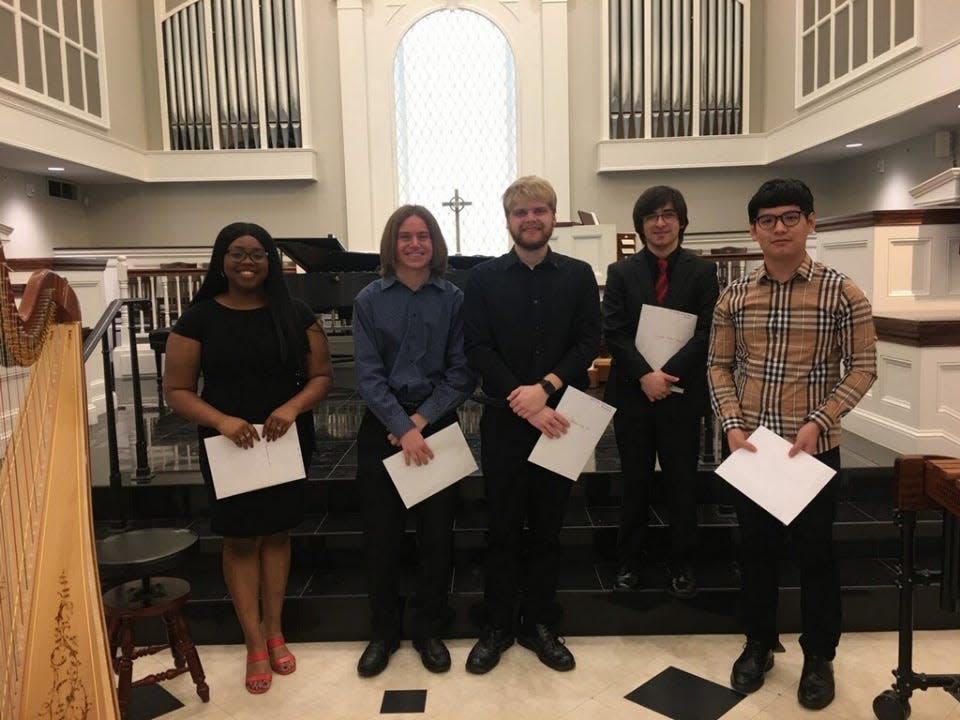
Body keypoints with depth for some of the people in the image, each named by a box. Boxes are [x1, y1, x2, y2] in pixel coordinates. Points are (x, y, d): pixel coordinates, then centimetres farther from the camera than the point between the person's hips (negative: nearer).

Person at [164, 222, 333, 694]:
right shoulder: (198, 318, -4)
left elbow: (321, 375, 1)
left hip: (287, 442, 2)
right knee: (240, 539, 7)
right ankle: (255, 642, 21)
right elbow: (176, 390, -5)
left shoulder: (295, 315, 0)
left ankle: (274, 631, 29)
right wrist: (222, 420, -21)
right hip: (227, 446, -1)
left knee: (277, 533, 13)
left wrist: (293, 407, -19)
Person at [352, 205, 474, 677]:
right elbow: (368, 375, -6)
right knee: (382, 532, 6)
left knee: (437, 530, 6)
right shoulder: (369, 300, 1)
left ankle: (428, 629, 25)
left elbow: (461, 372, -4)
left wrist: (420, 421, -13)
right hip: (382, 426, 0)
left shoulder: (454, 299, 1)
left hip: (437, 423, 0)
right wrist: (401, 429, -16)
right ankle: (383, 631, 25)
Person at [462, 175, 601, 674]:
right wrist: (524, 403, -14)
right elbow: (478, 348, -5)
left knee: (548, 525, 11)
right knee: (503, 526, 8)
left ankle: (539, 623, 27)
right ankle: (498, 626, 23)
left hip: (558, 418, 1)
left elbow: (588, 342, -3)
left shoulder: (579, 276, 5)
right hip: (503, 419, -1)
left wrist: (545, 387, -17)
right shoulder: (483, 278, 2)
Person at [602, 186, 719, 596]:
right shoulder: (621, 273, 5)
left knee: (682, 484, 9)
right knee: (634, 483, 11)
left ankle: (682, 565, 24)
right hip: (632, 393, 1)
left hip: (681, 393, 0)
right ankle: (629, 562, 24)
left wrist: (667, 375, -15)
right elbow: (613, 333, -3)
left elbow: (706, 334, -5)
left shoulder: (702, 272, 3)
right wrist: (644, 375, -15)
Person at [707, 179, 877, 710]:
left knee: (815, 552, 10)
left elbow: (862, 367, -5)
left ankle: (819, 657, 30)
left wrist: (817, 422, -16)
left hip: (814, 448, -2)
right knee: (755, 548, 15)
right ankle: (759, 643, 34)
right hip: (750, 446, 3)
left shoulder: (841, 292, -6)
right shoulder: (735, 295, 1)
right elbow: (720, 365, 5)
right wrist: (732, 425, -7)